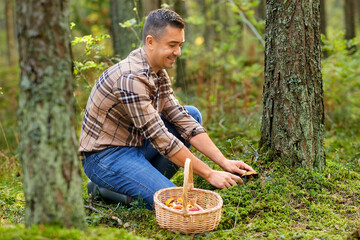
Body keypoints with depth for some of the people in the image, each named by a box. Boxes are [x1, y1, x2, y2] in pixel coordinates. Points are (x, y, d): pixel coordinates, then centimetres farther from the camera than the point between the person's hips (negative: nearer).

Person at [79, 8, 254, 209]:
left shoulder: (158, 72, 4)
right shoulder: (131, 78, -26)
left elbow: (181, 119, 2)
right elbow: (161, 139, -26)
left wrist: (223, 161, -7)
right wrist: (209, 174, -21)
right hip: (105, 157, -9)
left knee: (193, 113, 6)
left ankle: (149, 180, 3)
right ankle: (106, 191, -3)